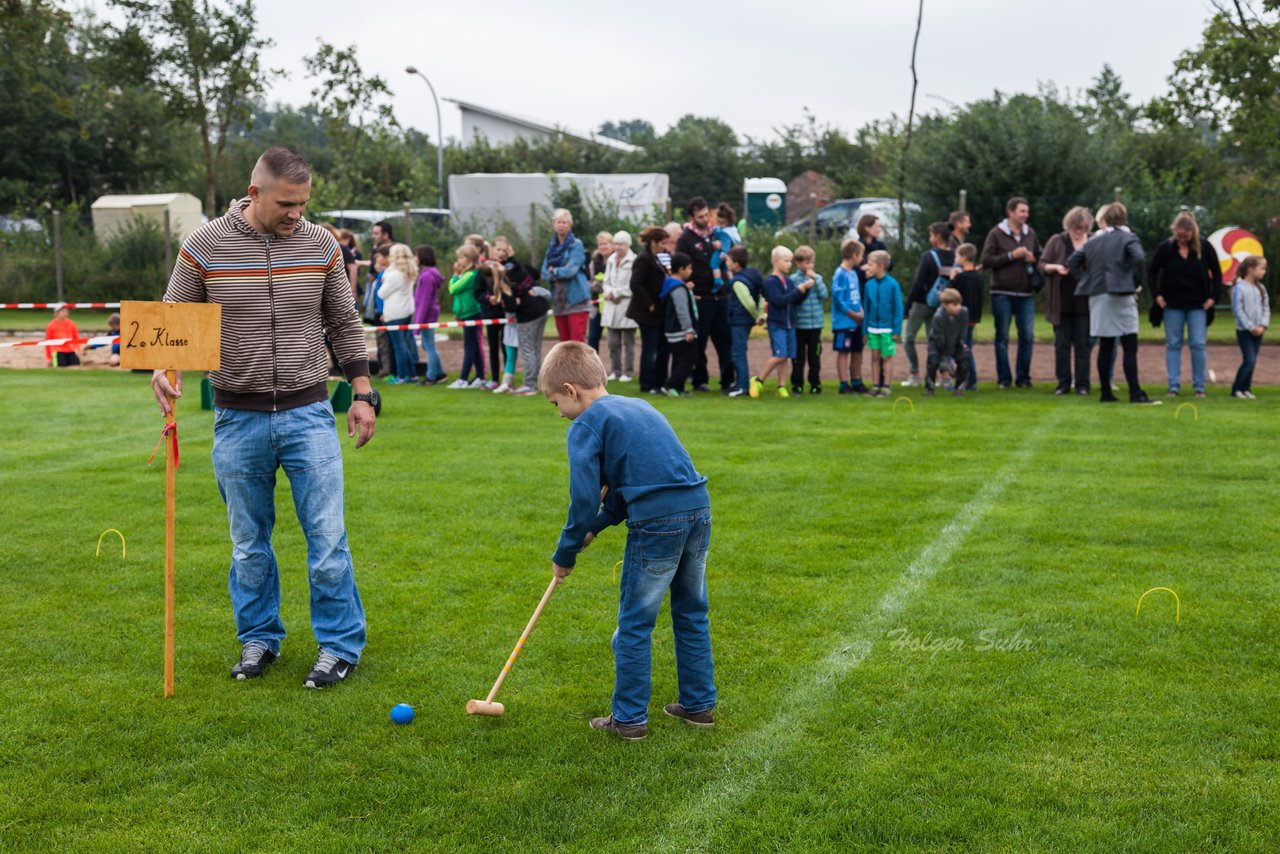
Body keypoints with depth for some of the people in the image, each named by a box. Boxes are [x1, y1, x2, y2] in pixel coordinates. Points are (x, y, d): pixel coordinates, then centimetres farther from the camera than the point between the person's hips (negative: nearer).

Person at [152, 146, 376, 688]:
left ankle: (341, 645, 11)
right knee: (248, 542, 11)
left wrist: (363, 394, 7)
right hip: (238, 419, 0)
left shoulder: (320, 245, 0)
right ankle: (259, 639, 27)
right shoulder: (204, 246, -5)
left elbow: (344, 324, 9)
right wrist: (163, 367, -17)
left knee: (327, 536, -2)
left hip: (309, 413, 0)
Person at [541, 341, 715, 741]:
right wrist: (597, 526, 23)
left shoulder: (585, 426, -2)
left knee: (634, 625, 6)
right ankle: (699, 704, 29)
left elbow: (584, 500, -7)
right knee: (691, 615, 20)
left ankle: (629, 718, 14)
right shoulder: (638, 406, 24)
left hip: (656, 524, -8)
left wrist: (565, 554, 6)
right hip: (699, 508, 8)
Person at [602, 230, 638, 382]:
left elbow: (633, 286, -12)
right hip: (612, 306, 6)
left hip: (627, 306, -6)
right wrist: (608, 292, -6)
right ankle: (615, 371, 15)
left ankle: (628, 372, 4)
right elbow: (607, 281, 15)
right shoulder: (611, 260, 14)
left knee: (628, 342, 0)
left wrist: (616, 293, -9)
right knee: (613, 342, 7)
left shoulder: (634, 261, -8)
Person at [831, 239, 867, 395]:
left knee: (857, 352, 12)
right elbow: (838, 298, -18)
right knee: (843, 352, -3)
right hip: (843, 322, -8)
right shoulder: (840, 274, -13)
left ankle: (856, 382, 21)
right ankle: (844, 385, 1)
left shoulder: (853, 273, 13)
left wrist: (861, 312, 2)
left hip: (856, 322, 8)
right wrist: (854, 315, -13)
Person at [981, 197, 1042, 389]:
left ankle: (1023, 377, 10)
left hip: (1026, 294, 3)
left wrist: (1033, 259, -4)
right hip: (1002, 294, -3)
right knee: (1002, 337, 2)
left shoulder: (1030, 234, 11)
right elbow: (986, 260, -8)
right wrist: (1012, 256, -13)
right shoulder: (996, 234, -1)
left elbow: (1041, 258, 20)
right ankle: (1004, 378, 9)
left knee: (1027, 336, 0)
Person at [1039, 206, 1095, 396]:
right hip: (1062, 302, 0)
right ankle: (1063, 383, 11)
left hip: (1084, 302, 0)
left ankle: (1082, 385, 8)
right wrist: (1055, 267, -16)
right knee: (1062, 344, 3)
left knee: (1083, 345, 2)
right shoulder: (1057, 241, 3)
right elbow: (1042, 265, 3)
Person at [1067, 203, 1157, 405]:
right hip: (1121, 295, -5)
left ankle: (1106, 392, 11)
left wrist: (1085, 280, 12)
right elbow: (1139, 258, -21)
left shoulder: (1094, 240, 11)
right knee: (1130, 347, -4)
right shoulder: (1128, 238, -4)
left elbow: (1072, 261, 13)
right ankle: (1135, 393, -8)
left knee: (1105, 347, 10)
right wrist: (1136, 282, -7)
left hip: (1098, 297, 5)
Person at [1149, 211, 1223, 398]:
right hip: (1173, 305, 1)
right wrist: (1156, 295, -3)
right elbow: (1151, 272, 6)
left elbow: (1216, 273, 4)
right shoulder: (1165, 248, -4)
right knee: (1173, 345, 2)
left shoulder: (1204, 247, -4)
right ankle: (1173, 386, 6)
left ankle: (1199, 386, 4)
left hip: (1198, 305, -1)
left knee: (1198, 345, -3)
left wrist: (1213, 297, -4)